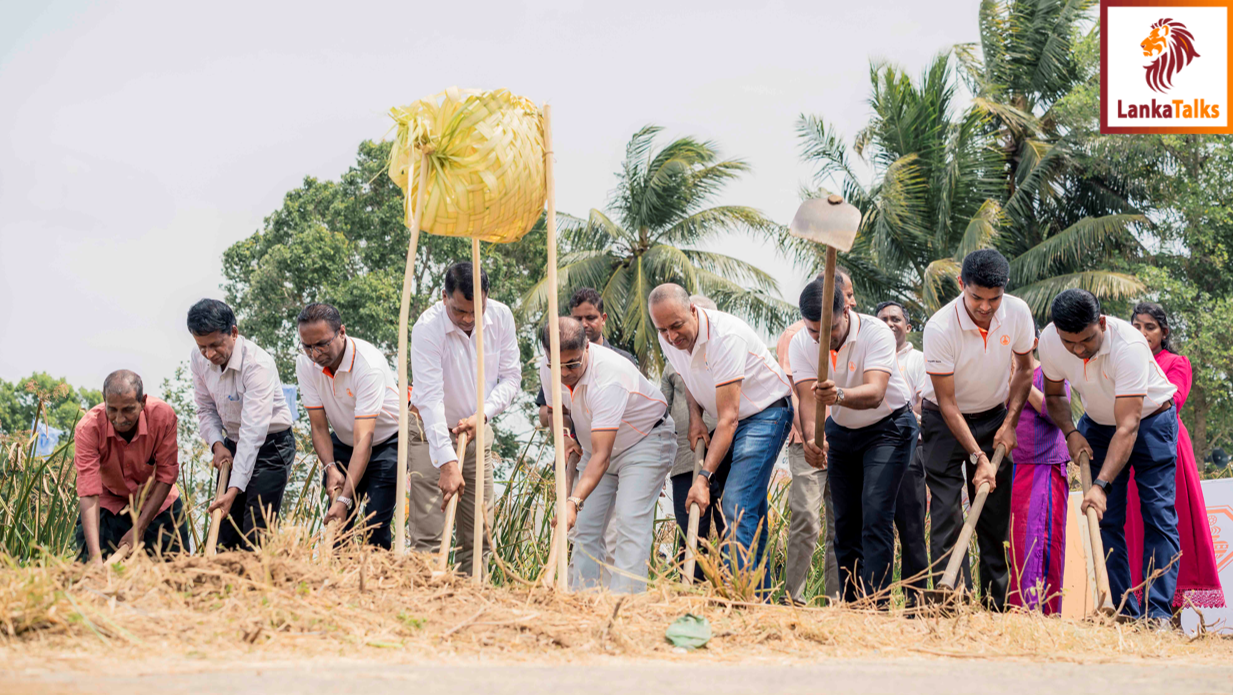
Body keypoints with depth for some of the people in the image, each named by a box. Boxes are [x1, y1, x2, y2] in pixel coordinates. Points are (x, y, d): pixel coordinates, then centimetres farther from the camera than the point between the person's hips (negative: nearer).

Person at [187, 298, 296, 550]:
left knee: (255, 534, -15)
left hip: (270, 446, -7)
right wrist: (217, 444, -12)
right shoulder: (199, 360, -7)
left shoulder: (258, 364, -29)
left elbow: (253, 431, -34)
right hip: (233, 444, 7)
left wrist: (234, 489, -38)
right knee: (225, 530, 4)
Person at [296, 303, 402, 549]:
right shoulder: (306, 363, -15)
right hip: (343, 443, 5)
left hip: (386, 443, -5)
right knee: (336, 524, -5)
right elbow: (318, 426, -9)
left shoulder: (368, 364, -32)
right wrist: (330, 468, -26)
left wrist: (345, 499, -41)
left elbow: (364, 439, -36)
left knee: (375, 526, -16)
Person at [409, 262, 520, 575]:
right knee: (428, 535, -12)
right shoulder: (428, 328, -24)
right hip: (433, 434, -4)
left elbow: (511, 376, 1)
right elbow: (430, 398, -29)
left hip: (477, 432, 4)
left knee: (478, 536, 4)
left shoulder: (501, 317, -9)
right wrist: (448, 463, -36)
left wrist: (482, 414, -16)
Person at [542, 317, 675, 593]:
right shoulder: (549, 371, -15)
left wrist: (574, 502, -51)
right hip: (598, 443, 7)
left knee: (630, 522, -22)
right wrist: (564, 438, -5)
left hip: (646, 441, -7)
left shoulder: (609, 377, -38)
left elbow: (601, 456, -42)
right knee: (585, 526, -2)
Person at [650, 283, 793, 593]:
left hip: (765, 413, -8)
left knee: (737, 504, -21)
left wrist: (704, 477, -36)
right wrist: (695, 416, -2)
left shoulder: (726, 336, -31)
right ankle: (760, 594, 10)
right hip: (728, 418, 8)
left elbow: (728, 419, -32)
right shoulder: (668, 340, -7)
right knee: (751, 507, 7)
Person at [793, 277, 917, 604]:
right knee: (845, 519, 4)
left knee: (875, 513, -18)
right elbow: (807, 398, -25)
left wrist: (839, 395, -63)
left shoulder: (875, 332, -30)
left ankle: (873, 603, -23)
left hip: (888, 427, -5)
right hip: (842, 430, 5)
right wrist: (811, 438, -45)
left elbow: (875, 393, -41)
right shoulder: (801, 345, -16)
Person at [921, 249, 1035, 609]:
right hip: (945, 421, -3)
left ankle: (996, 604, 4)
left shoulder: (1017, 313, -16)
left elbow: (1024, 369, 4)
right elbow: (947, 403, -22)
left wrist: (1010, 423, -5)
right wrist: (978, 457, -25)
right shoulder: (940, 328, -28)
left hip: (994, 416, 3)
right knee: (946, 513, -12)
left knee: (996, 515, 0)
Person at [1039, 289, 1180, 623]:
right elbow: (1054, 394, 2)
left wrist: (1101, 485, -49)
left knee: (1158, 513, -13)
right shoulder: (1049, 342, -20)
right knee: (1106, 518, -5)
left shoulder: (1128, 345, -38)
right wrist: (1070, 433, -16)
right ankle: (1124, 613, -5)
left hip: (1150, 419, -4)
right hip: (1098, 424, 4)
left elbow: (1127, 427, -41)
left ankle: (1158, 612, -17)